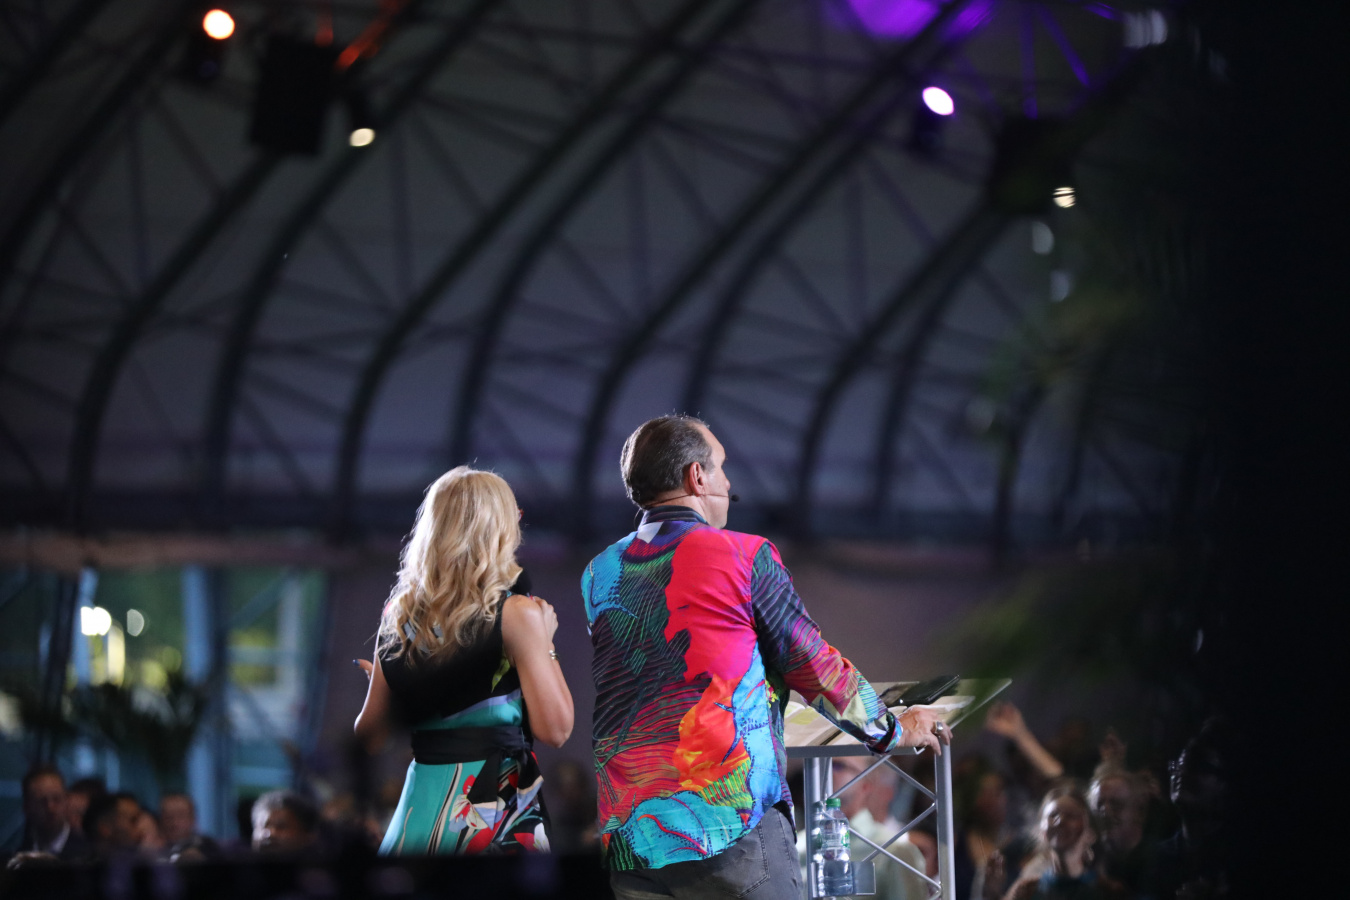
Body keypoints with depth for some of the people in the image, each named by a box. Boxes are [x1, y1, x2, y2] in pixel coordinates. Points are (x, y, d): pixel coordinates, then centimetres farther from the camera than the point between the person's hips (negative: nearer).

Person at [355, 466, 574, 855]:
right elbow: (555, 730, -10)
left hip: (419, 805, 5)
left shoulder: (399, 614, 6)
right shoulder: (517, 614, -9)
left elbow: (368, 734, 12)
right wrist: (545, 643, 2)